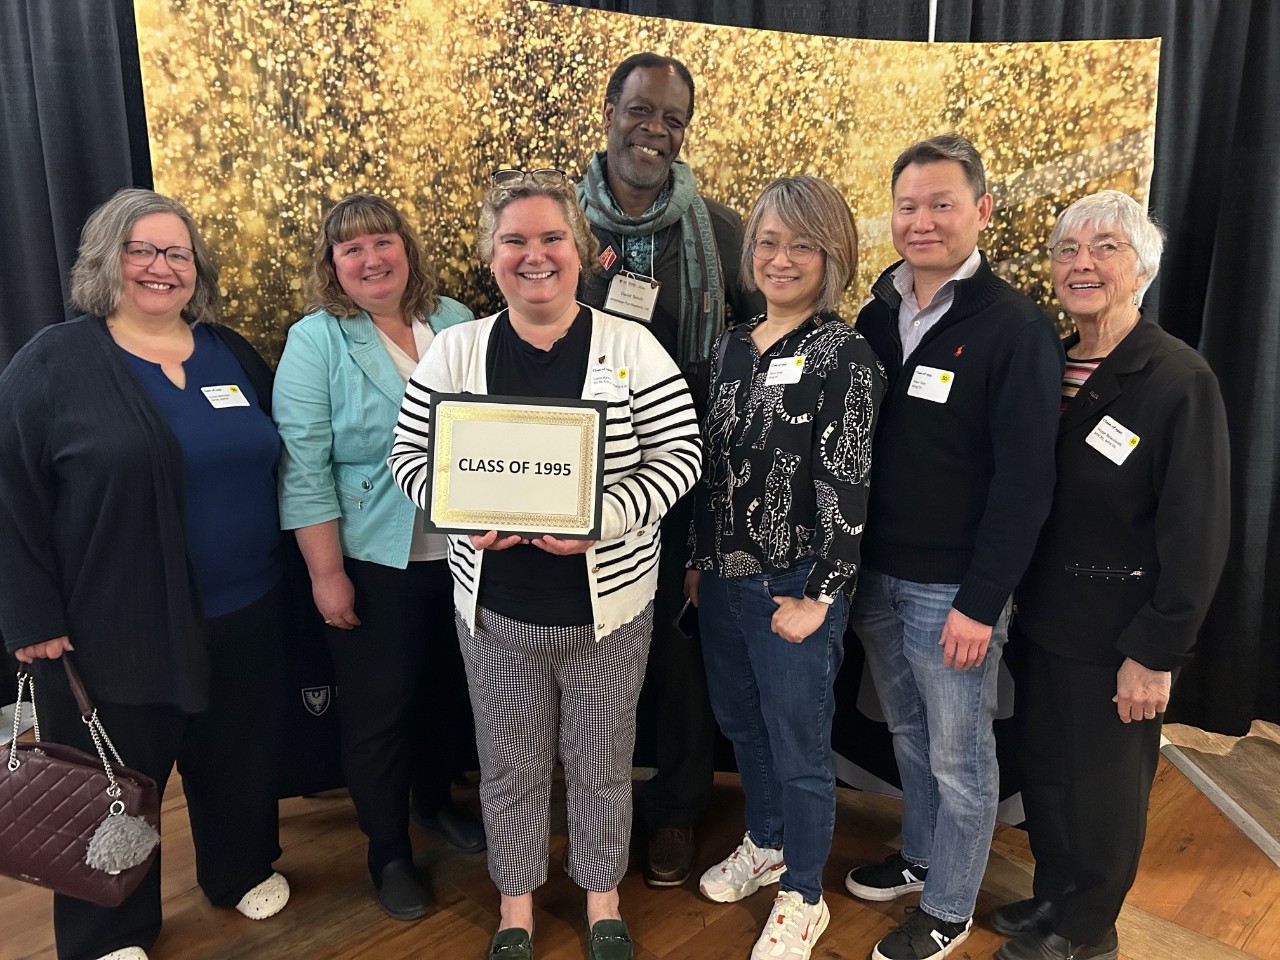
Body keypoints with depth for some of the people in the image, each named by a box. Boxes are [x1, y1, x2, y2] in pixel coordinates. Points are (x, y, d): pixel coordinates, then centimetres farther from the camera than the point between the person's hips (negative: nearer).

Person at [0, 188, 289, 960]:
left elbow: (277, 464, 14)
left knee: (238, 758, 19)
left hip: (243, 615, 4)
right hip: (116, 627, -4)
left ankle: (245, 869, 43)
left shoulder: (232, 353, 7)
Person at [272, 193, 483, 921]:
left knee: (448, 690, 19)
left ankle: (437, 799, 45)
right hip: (373, 562, -4)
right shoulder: (316, 341, -9)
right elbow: (305, 467, -12)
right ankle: (389, 852, 30)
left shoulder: (456, 321, 3)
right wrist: (327, 573, -14)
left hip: (462, 553, 4)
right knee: (379, 706, 10)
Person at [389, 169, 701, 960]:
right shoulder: (456, 350, -1)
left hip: (608, 605, -1)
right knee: (511, 764, 18)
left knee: (601, 761, 17)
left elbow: (680, 452, -8)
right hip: (496, 609, 2)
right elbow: (410, 455, 2)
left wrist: (604, 516, -23)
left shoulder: (631, 347, -7)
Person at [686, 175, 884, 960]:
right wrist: (698, 559, 13)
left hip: (793, 588, -6)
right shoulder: (735, 346, 7)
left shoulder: (846, 357, -12)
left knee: (797, 742, 8)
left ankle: (803, 897, 30)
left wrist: (817, 598, -16)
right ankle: (765, 844, 46)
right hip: (723, 575, 7)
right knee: (739, 720, 21)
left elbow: (846, 489, -15)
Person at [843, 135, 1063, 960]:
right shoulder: (878, 314, 4)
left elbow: (1025, 481, -14)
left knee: (959, 756, 11)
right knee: (910, 736, 22)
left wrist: (981, 602, -16)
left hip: (952, 587, -5)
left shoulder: (1015, 328, -13)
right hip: (874, 574, 5)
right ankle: (921, 857, 43)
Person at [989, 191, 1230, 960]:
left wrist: (1155, 652, -16)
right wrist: (1014, 598, 4)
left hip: (1118, 635, -5)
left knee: (1104, 786, 12)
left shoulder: (1180, 378, -15)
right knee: (1044, 770, 19)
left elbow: (1198, 533, -16)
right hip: (1044, 617, 6)